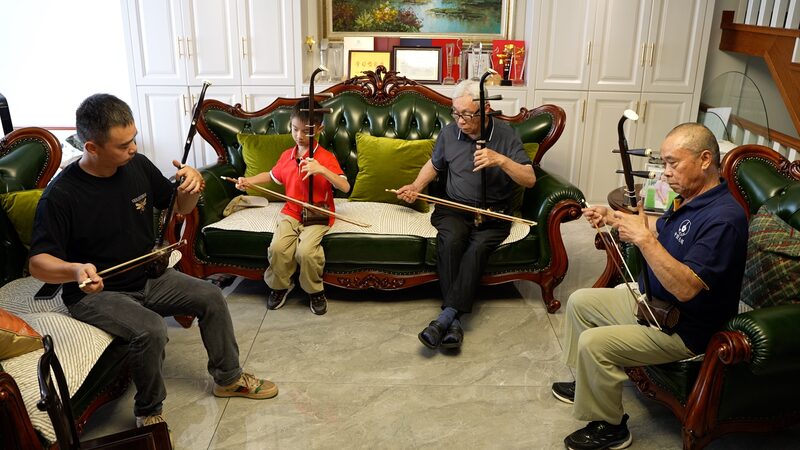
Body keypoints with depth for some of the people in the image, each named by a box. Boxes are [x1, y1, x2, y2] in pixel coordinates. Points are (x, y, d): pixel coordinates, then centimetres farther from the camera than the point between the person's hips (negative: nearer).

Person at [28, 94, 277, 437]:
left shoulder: (138, 166, -6)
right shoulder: (61, 195, -22)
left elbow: (180, 208, 7)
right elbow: (39, 263, -20)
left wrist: (192, 187, -16)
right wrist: (76, 270, -43)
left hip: (148, 277, 6)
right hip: (97, 293, -6)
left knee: (211, 297, -5)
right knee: (151, 330, -30)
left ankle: (228, 378, 16)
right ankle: (149, 411, -3)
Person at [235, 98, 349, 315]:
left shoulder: (326, 157, -7)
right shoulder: (286, 156, 9)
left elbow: (345, 187, -18)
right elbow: (272, 175, 29)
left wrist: (321, 169, -30)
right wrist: (248, 180, 15)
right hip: (291, 212, 4)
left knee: (306, 251, -29)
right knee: (277, 247, -23)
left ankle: (315, 291, -1)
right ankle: (280, 286, 6)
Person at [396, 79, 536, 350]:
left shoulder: (505, 135, -1)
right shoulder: (449, 133, 6)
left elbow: (530, 180, -8)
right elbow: (434, 164, 25)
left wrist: (501, 160, -23)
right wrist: (416, 187, 8)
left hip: (493, 213, -1)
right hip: (454, 207, 2)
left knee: (478, 246, -34)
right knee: (450, 239, -33)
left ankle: (446, 316, -35)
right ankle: (454, 320, -32)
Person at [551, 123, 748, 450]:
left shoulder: (724, 217, -28)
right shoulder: (688, 198, 2)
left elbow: (685, 288, -35)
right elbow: (663, 235, 19)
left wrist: (644, 238, -35)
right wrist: (613, 219, 5)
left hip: (682, 328, -10)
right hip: (650, 300, 10)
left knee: (594, 344, -24)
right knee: (578, 301, 14)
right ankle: (586, 382, 30)